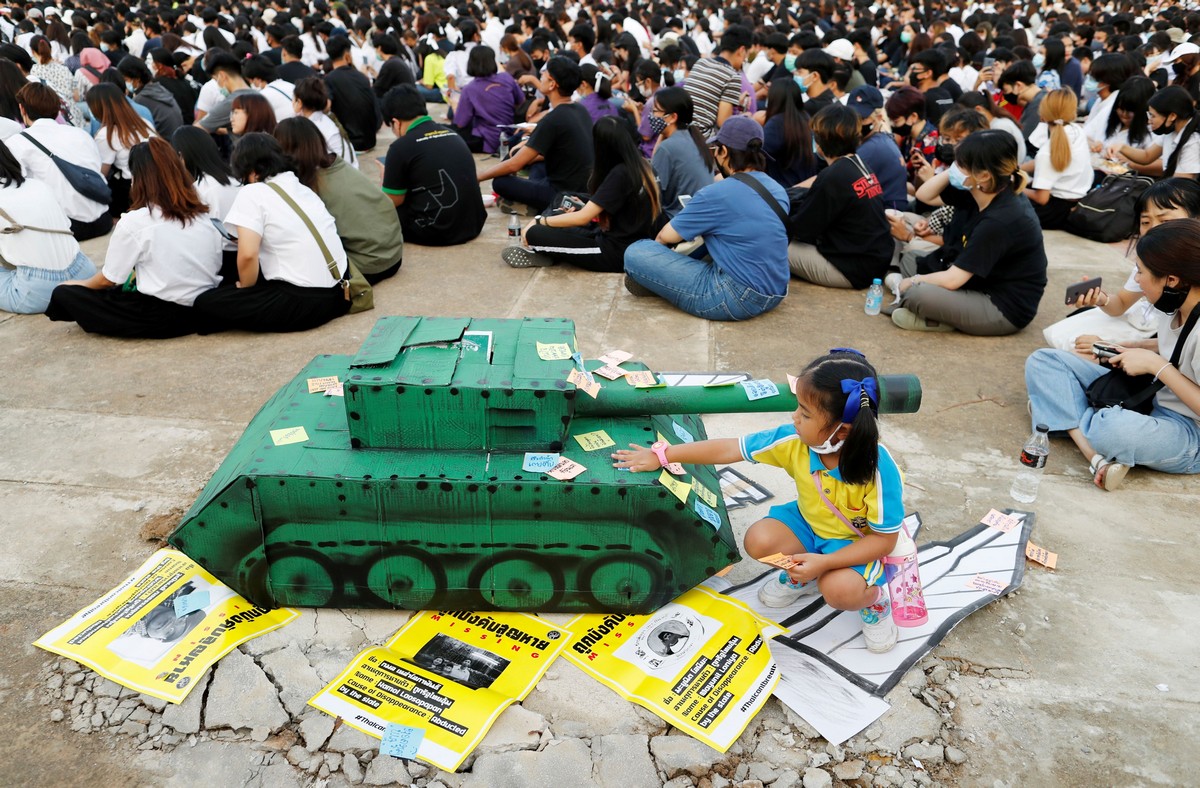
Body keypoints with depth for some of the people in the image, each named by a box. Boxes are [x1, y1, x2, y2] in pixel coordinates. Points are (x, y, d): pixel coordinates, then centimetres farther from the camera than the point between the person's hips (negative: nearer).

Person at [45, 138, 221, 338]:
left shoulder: (135, 221, -12)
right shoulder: (201, 214, 2)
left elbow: (108, 279, -3)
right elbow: (216, 267, 7)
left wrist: (78, 284, 21)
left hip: (160, 317, -5)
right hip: (206, 310, 5)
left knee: (64, 294, 7)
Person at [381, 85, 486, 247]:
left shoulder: (401, 146, -9)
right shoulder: (452, 134, 10)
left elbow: (392, 202, -2)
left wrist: (387, 178, 19)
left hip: (435, 232, -7)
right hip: (473, 224, 7)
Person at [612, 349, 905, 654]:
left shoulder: (878, 469, -34)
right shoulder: (793, 440, -24)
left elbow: (884, 538, -24)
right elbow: (728, 449, -17)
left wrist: (823, 562, -34)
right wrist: (662, 455, -17)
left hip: (859, 541, -4)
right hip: (809, 523, 5)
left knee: (839, 589, -32)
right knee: (759, 540, -20)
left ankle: (873, 598, 5)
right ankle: (800, 574, 13)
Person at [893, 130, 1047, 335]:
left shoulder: (1001, 220, -28)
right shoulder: (980, 191, -4)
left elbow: (952, 280, -25)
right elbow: (924, 195, 4)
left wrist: (913, 282, -8)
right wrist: (954, 169, -12)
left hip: (1006, 310, -10)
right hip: (982, 284, 10)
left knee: (914, 294, -29)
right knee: (909, 261, 11)